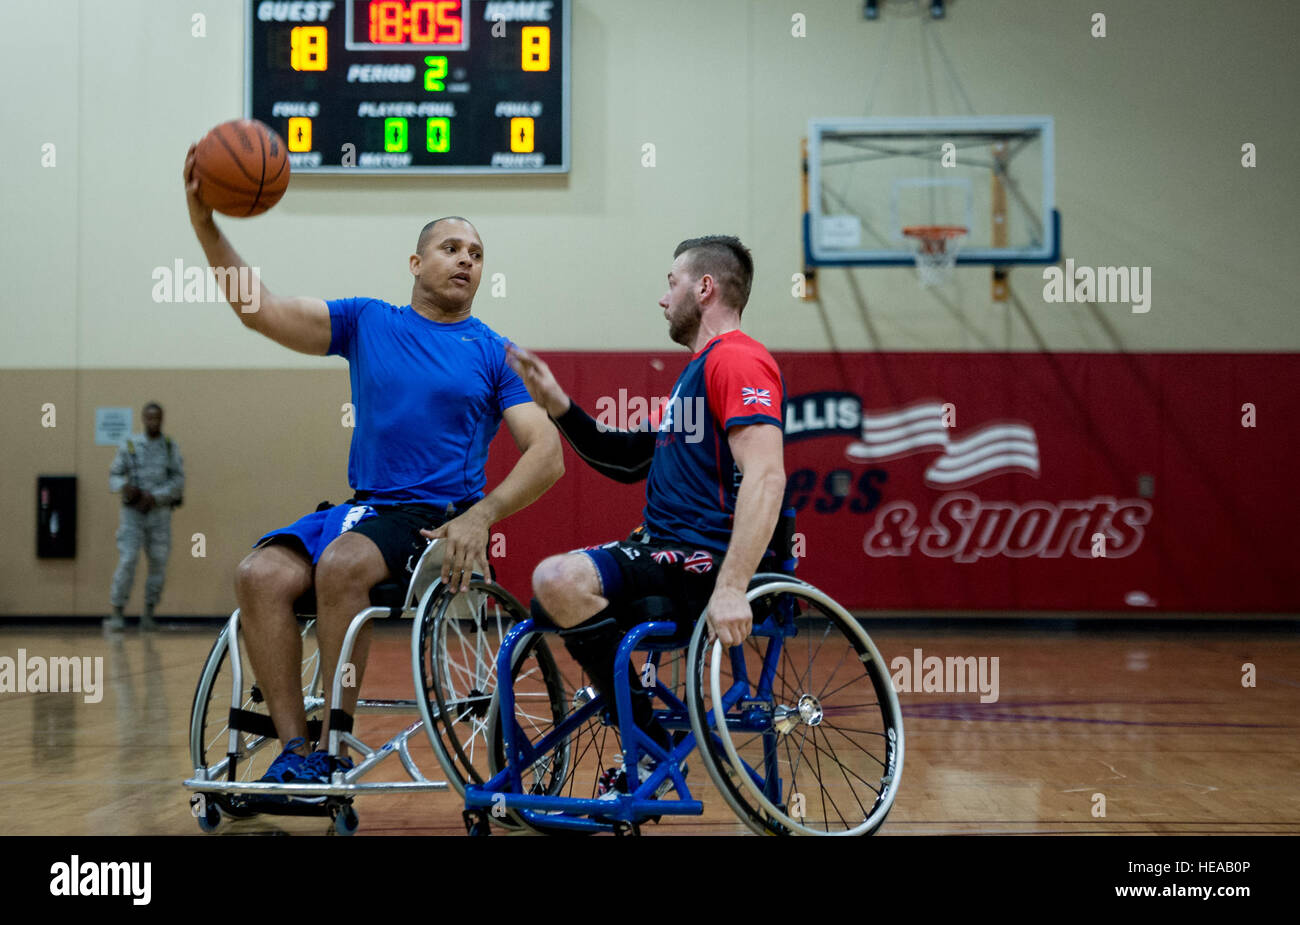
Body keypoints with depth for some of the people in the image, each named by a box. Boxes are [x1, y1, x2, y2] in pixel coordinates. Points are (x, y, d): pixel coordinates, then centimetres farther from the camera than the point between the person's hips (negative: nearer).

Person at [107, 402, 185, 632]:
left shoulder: (171, 447, 3)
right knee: (127, 562, -12)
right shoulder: (129, 445, 1)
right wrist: (124, 486, -22)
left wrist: (154, 496, -20)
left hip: (159, 512, 2)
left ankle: (148, 613, 17)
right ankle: (117, 616, -10)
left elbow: (178, 481, -6)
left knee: (158, 564, 3)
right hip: (132, 512, -1)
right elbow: (114, 476, 1)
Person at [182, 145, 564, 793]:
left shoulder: (494, 353, 8)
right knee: (261, 574, -22)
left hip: (441, 519, -3)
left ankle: (333, 748, -22)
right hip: (365, 507, 3)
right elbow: (261, 310, 4)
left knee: (341, 564, -32)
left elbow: (547, 454, -1)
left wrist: (481, 515, -17)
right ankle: (295, 751, -18)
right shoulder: (367, 323, 14)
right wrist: (206, 227, -10)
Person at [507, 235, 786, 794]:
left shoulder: (737, 359, -11)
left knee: (559, 579, -28)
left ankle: (651, 750, -17)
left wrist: (731, 589, -34)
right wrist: (558, 407, 14)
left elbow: (766, 477, -24)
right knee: (550, 599, 18)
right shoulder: (697, 369, 24)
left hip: (708, 560, -11)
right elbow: (629, 462, 26)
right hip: (664, 550, 11)